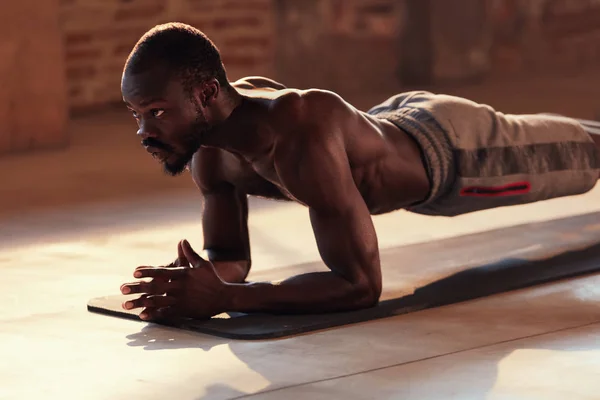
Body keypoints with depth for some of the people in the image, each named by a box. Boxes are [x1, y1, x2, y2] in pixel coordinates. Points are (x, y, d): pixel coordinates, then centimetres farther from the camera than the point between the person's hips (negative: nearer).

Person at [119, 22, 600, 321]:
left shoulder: (301, 137, -50)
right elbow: (231, 257, -9)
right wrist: (198, 279, -35)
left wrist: (222, 297, -57)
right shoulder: (205, 144, -25)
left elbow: (362, 285, -50)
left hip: (454, 151, -6)